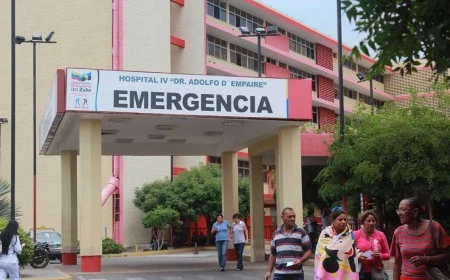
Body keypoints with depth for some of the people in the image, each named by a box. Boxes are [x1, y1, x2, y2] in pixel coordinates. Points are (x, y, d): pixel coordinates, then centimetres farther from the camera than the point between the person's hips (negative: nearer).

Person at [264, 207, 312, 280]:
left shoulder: (301, 232, 3)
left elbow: (308, 251, 1)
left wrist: (301, 261, -18)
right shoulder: (276, 234, 12)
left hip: (296, 274, -2)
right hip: (279, 274, 2)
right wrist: (269, 271, 9)